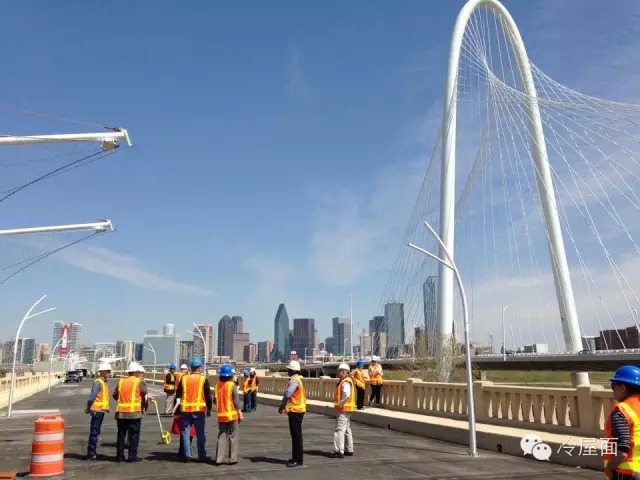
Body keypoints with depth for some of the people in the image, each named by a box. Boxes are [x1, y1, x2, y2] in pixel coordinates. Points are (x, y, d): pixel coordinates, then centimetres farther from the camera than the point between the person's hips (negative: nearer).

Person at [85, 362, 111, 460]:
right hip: (97, 410, -9)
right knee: (94, 432, -4)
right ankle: (91, 454, 1)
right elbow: (91, 397, -21)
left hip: (101, 410, 9)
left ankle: (92, 453, 23)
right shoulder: (98, 382, -15)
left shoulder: (104, 382, 14)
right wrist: (88, 409, -10)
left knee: (96, 432, 15)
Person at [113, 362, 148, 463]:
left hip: (120, 412, 4)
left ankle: (119, 455, 17)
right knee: (134, 435, 3)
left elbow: (115, 395, 11)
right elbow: (145, 396, -7)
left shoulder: (121, 381, 9)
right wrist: (144, 407, 8)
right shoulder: (139, 382, -4)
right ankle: (133, 456, 3)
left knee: (121, 434, 13)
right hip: (134, 412, -4)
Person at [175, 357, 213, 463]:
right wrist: (209, 409, 9)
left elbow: (178, 394, 8)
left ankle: (187, 455, 9)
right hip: (199, 409, -2)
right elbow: (208, 395, -1)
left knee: (186, 432, 10)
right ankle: (201, 456, 9)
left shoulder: (184, 378, 5)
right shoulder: (203, 379, -3)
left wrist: (177, 404, 14)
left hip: (185, 409, 2)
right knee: (200, 433, 6)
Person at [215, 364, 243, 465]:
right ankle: (232, 458, 7)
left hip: (221, 415, 4)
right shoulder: (232, 385, -11)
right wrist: (240, 413, -2)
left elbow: (216, 400, 6)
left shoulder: (218, 385, 1)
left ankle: (220, 458, 6)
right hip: (232, 414, -4)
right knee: (232, 436, 6)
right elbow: (236, 401, -10)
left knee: (222, 436, 10)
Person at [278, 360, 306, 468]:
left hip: (295, 410, -10)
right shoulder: (297, 379, 15)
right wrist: (284, 406, 12)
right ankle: (295, 458, 23)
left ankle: (298, 460, -1)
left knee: (296, 435, -5)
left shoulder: (294, 381, -17)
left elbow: (287, 394, -24)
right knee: (295, 434, 15)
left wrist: (281, 406, -10)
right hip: (296, 410, 10)